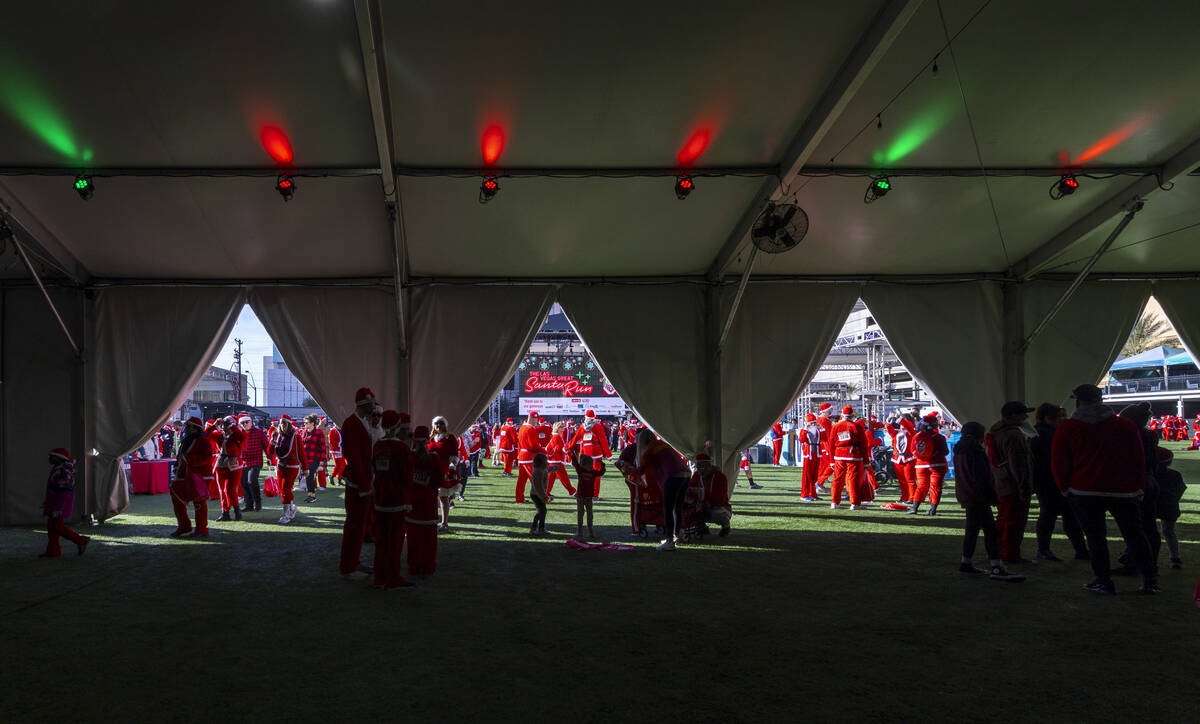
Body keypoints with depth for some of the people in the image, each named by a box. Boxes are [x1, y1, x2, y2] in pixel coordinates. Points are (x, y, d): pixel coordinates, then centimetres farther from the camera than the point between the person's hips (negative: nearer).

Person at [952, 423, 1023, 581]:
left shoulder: (959, 451, 13)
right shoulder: (975, 451, -16)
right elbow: (982, 477, -19)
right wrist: (992, 496, -14)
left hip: (966, 497, 10)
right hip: (978, 497, -10)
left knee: (972, 529, 19)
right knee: (991, 531, -11)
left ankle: (966, 562, 26)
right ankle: (997, 568, -17)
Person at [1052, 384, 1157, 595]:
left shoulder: (1066, 429, -3)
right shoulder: (1126, 426, 3)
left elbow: (1059, 464, -1)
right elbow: (1138, 460, 6)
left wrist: (1066, 488, 11)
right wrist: (1139, 487, 14)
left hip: (1084, 492, -2)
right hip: (1124, 491, 2)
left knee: (1095, 537, 6)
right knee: (1133, 533, 13)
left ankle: (1103, 581, 6)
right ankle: (1149, 579, 13)